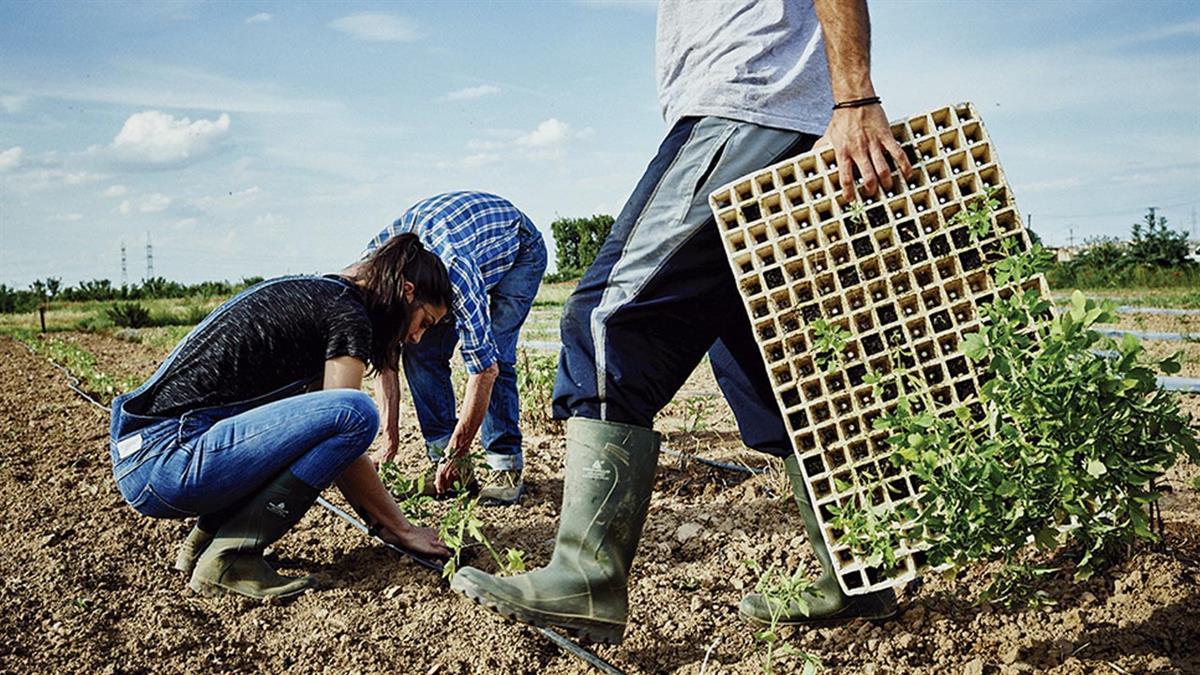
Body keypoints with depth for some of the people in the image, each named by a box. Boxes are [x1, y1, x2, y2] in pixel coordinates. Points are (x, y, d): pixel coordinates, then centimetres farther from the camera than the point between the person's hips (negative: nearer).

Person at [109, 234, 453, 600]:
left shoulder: (310, 292, 20)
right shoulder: (347, 316, -7)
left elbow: (327, 437, 25)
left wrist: (381, 515, 25)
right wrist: (398, 528, 3)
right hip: (165, 465, -10)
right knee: (355, 412, -17)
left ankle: (204, 539, 14)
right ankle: (229, 557, -9)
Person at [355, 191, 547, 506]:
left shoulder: (452, 272, -42)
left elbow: (484, 368, -39)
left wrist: (456, 455, -32)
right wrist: (390, 439, -12)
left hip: (519, 248, -6)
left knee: (494, 353, -24)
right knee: (421, 352, -9)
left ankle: (507, 467, -13)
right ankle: (443, 462, -1)